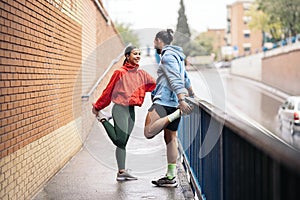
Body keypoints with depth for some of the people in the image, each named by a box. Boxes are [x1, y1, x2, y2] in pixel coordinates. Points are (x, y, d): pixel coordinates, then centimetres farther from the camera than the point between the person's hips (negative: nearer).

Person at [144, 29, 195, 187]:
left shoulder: (167, 55, -8)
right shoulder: (177, 56, 22)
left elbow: (175, 80, -20)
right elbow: (185, 78, 34)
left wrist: (181, 100, -30)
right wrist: (191, 94, 48)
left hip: (164, 101, -10)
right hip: (174, 103, 10)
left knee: (148, 132, -21)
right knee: (170, 138, 9)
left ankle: (176, 114, -26)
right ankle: (171, 177, 9)